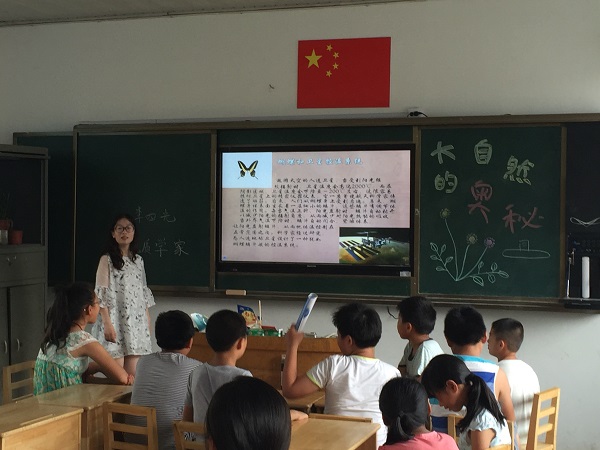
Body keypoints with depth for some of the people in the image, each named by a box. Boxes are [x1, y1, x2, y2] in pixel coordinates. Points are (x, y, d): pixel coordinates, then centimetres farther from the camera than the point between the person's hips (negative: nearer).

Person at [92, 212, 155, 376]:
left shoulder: (138, 260, 14)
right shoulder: (106, 260, -2)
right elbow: (101, 294, -8)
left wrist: (148, 320, 13)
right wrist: (107, 323, -17)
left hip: (136, 322, 5)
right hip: (115, 321, -5)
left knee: (133, 374, 1)